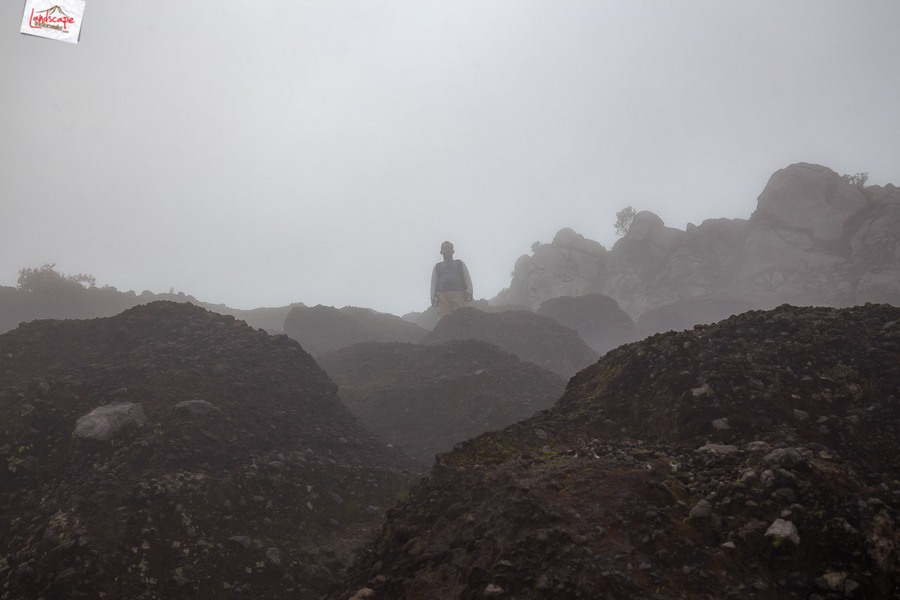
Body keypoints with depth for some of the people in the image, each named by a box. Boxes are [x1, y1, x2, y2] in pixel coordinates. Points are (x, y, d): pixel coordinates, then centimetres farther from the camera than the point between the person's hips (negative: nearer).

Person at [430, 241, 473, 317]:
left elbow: (467, 278, 15)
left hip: (458, 294, -1)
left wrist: (469, 291, -4)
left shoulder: (460, 263, 26)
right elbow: (434, 282, 17)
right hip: (443, 294, 1)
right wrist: (433, 297, 1)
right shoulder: (438, 266, 27)